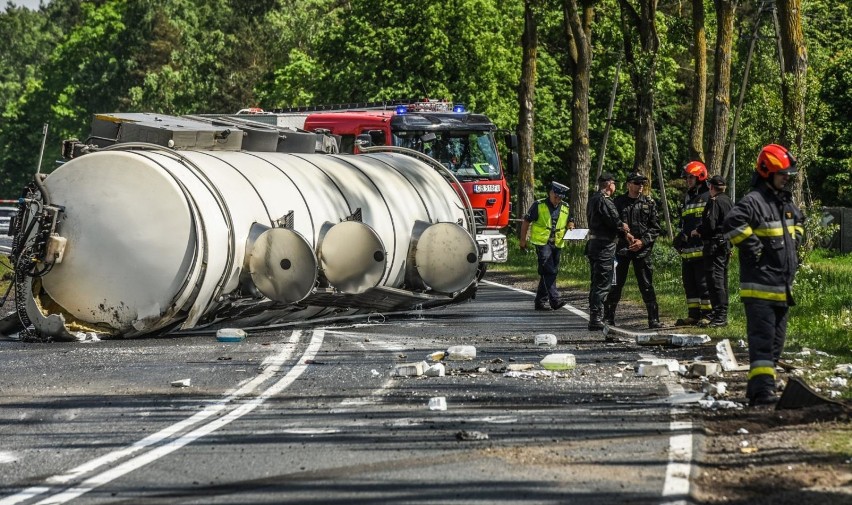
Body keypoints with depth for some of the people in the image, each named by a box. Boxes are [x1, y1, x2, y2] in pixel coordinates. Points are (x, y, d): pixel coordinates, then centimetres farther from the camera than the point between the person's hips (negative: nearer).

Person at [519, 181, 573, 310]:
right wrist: (523, 240, 0)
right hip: (542, 242, -6)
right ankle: (554, 299, -22)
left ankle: (541, 301, 17)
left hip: (557, 244, 6)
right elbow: (526, 222, 1)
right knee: (549, 271, -16)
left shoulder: (565, 208, 10)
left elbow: (570, 222, 24)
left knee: (552, 272, 9)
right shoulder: (539, 205, -4)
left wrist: (570, 225, -1)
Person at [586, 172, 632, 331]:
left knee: (596, 283, 15)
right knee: (603, 284, -8)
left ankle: (595, 318, 20)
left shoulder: (593, 199, 16)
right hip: (604, 246, -10)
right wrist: (624, 229, 3)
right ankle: (596, 319, -10)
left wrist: (624, 234, 10)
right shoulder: (603, 201, -16)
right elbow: (614, 221, -18)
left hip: (594, 244, 10)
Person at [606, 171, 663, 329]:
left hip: (642, 250, 0)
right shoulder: (618, 202, 5)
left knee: (646, 286, 0)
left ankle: (654, 320, 3)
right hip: (621, 249, 0)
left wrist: (643, 241, -8)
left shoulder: (649, 203, 6)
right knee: (615, 285, 3)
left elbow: (655, 228, 6)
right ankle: (608, 318, 12)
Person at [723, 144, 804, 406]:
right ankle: (762, 388, -16)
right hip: (760, 286, -9)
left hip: (782, 286, 9)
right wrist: (753, 247, -24)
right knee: (762, 339, -13)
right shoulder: (753, 201, -14)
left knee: (776, 340, 13)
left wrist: (794, 242, 21)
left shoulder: (785, 202, 16)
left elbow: (798, 220, 38)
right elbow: (733, 223, -31)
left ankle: (759, 386, 20)